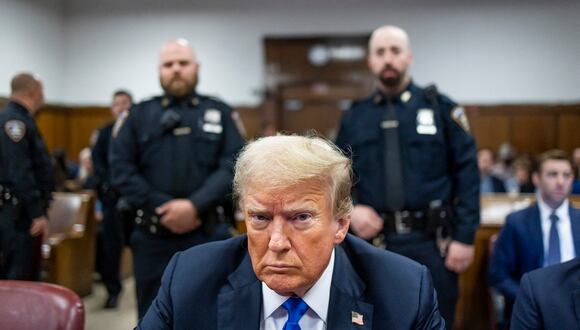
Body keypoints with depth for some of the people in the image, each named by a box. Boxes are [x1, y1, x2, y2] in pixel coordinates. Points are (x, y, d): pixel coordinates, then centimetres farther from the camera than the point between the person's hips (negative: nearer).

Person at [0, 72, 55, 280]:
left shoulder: (20, 119, 16)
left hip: (20, 209, 10)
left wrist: (37, 209, 21)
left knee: (28, 273, 14)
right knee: (19, 277, -7)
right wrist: (38, 213, -22)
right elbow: (20, 173, -22)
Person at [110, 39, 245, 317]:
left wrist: (196, 206, -16)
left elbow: (234, 164, -2)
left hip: (208, 234, 0)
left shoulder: (220, 113, 9)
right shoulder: (140, 114, 9)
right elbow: (120, 166, 1)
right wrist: (161, 209, -10)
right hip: (152, 235, 1)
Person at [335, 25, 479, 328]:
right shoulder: (354, 117, 8)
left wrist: (465, 236, -7)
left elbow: (467, 173, -1)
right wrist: (350, 209, -7)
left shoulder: (440, 107, 2)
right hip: (375, 243, 2)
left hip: (430, 243, -2)